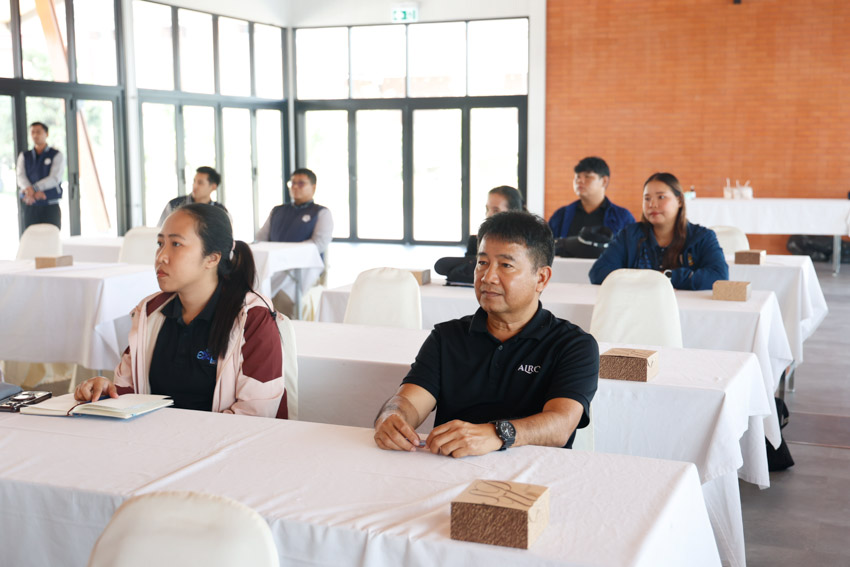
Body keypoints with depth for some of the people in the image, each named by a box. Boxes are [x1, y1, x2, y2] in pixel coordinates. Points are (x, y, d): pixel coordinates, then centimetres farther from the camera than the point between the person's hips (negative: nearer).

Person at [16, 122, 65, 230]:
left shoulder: (57, 155, 3)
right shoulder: (24, 156, 14)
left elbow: (55, 178, -11)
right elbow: (21, 177, -1)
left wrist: (33, 189, -25)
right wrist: (31, 191, -22)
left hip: (51, 208, -3)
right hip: (30, 207, 3)